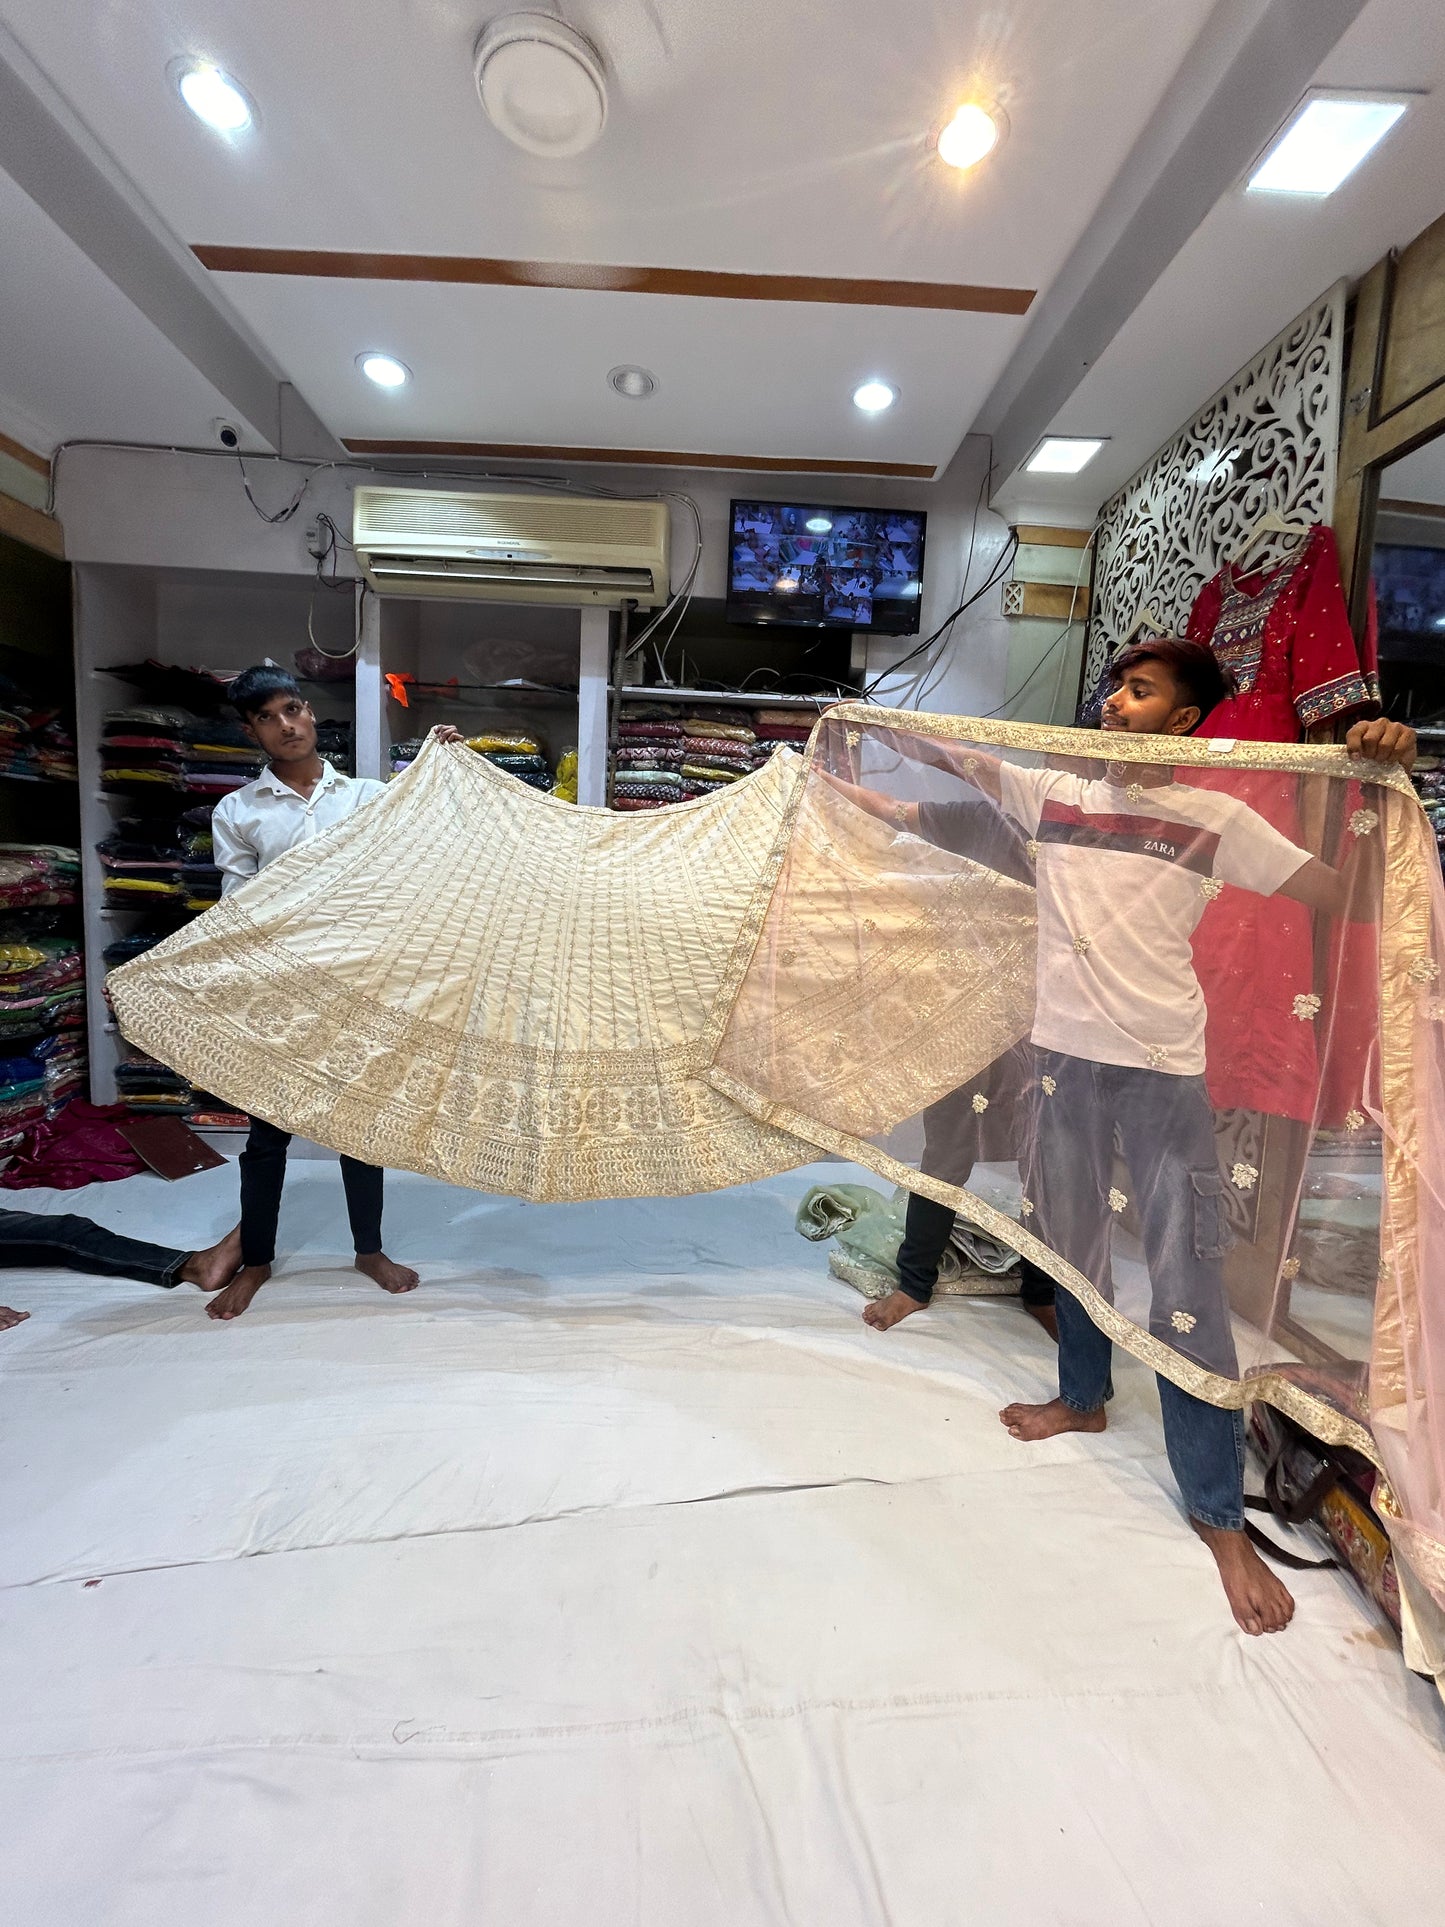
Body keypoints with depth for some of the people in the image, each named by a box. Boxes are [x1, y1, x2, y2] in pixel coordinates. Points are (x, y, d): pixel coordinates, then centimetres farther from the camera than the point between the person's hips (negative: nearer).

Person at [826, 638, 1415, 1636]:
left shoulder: (1216, 820, -1)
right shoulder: (1057, 795, 7)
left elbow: (1342, 892, -5)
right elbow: (956, 756, 19)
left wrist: (1390, 780, -15)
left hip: (1164, 1066, -3)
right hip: (1066, 1054, 4)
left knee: (1188, 1281, -1)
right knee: (1072, 1240, 18)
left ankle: (1220, 1516, 17)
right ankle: (1084, 1399, 43)